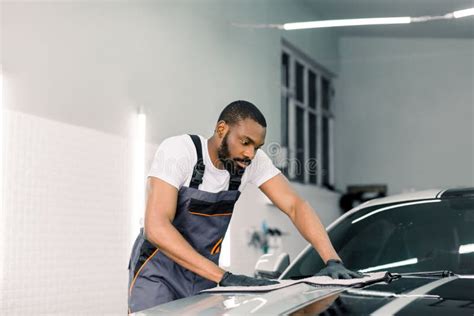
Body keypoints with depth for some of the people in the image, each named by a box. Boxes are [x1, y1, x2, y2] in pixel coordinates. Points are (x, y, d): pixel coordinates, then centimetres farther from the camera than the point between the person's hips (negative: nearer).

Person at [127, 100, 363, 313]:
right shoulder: (178, 151, -22)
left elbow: (295, 205, -10)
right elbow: (156, 227, -31)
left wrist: (332, 260, -25)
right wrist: (224, 277, -37)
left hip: (204, 276, 4)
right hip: (158, 273, -4)